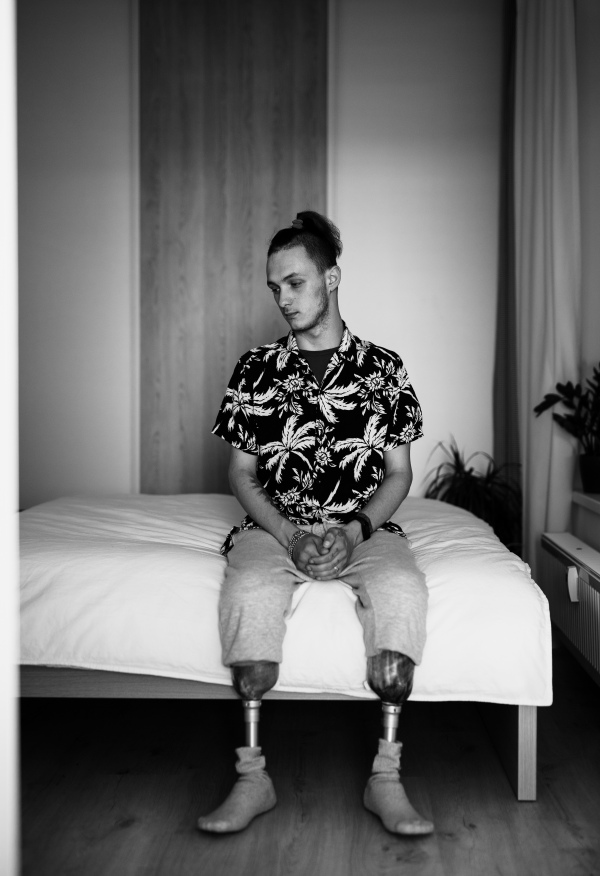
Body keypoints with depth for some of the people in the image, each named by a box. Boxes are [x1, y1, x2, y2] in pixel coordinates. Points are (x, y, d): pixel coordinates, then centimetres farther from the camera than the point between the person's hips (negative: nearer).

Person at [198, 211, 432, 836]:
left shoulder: (382, 368, 7)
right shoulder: (255, 370, 8)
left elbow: (399, 472, 7)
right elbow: (241, 473, 7)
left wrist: (355, 530, -12)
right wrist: (290, 535, -10)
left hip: (364, 527, 0)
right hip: (275, 527, 1)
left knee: (402, 587, -32)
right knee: (248, 589, -33)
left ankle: (386, 778, -24)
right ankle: (253, 777, -24)